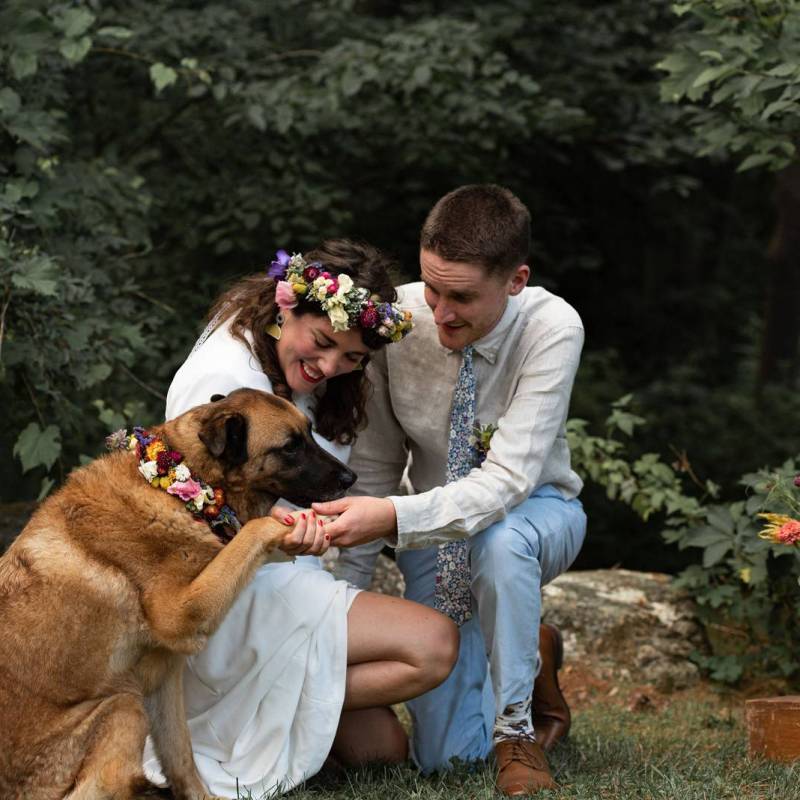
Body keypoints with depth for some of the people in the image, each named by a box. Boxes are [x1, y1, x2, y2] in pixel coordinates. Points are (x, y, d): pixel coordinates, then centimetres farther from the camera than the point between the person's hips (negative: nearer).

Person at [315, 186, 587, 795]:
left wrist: (393, 517, -48)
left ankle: (516, 730, -19)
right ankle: (532, 658, 26)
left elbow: (506, 478, -34)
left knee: (499, 538, -42)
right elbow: (375, 464, -8)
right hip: (435, 530, 3)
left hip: (536, 512, -3)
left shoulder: (552, 328, -27)